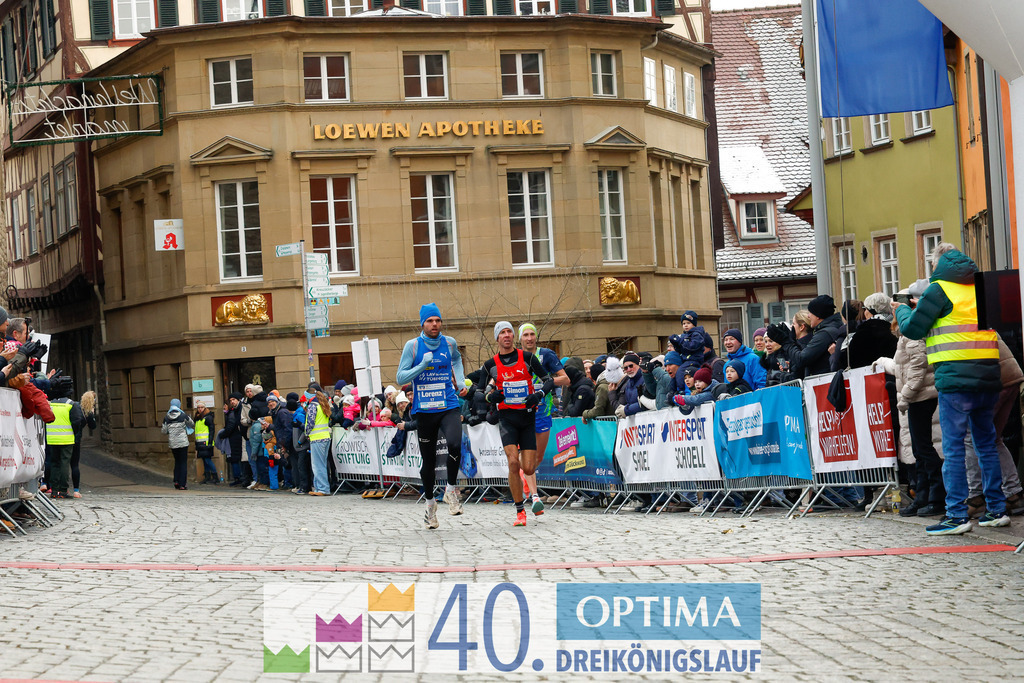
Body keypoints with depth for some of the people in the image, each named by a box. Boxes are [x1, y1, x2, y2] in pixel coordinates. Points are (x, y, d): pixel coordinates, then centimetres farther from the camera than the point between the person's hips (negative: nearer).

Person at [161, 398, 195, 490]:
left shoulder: (166, 418, -1)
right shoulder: (183, 416, -6)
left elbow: (164, 431, 4)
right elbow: (192, 424, 8)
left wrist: (162, 428, 24)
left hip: (172, 443, 3)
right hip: (183, 442, -3)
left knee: (177, 461, 19)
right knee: (183, 463, 1)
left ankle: (176, 481, 10)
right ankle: (182, 485, -3)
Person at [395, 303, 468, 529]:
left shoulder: (449, 343, 5)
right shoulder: (412, 346, -3)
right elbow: (400, 377, -6)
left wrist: (460, 382, 14)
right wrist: (423, 365, -18)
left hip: (449, 408, 1)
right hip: (424, 411, 0)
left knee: (454, 445, -27)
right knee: (428, 461, 6)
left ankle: (451, 489, -5)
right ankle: (430, 502, 29)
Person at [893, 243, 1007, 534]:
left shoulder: (939, 289, -4)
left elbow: (913, 328, -3)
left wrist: (902, 310, 17)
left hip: (955, 378, -6)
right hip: (988, 376, 6)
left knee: (952, 447, -3)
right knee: (986, 443, 14)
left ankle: (957, 515, -5)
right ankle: (997, 510, 16)